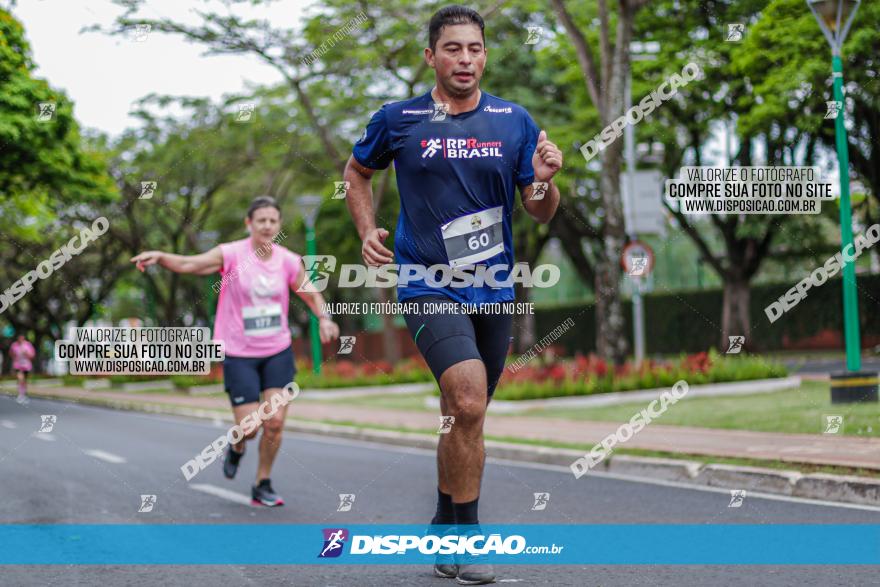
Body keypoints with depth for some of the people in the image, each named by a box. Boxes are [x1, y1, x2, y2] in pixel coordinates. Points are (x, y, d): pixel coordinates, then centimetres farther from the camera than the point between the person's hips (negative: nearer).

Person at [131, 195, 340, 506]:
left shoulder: (289, 261, -1)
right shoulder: (231, 254, -12)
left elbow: (311, 294, 12)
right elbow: (189, 264, -21)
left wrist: (324, 318, -7)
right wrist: (159, 256, -40)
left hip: (278, 352, 3)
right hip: (239, 354, -3)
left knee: (275, 423, -4)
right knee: (249, 427, -5)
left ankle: (263, 485, 16)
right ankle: (236, 446, 33)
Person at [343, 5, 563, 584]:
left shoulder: (515, 121, 3)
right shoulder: (398, 120, -2)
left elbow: (541, 213, 7)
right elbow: (357, 172, 16)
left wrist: (545, 181, -15)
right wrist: (369, 231, 1)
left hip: (494, 290, 4)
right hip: (428, 286, -4)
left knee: (464, 415, 14)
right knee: (468, 400, -22)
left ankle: (444, 525, 34)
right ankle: (466, 535, -8)